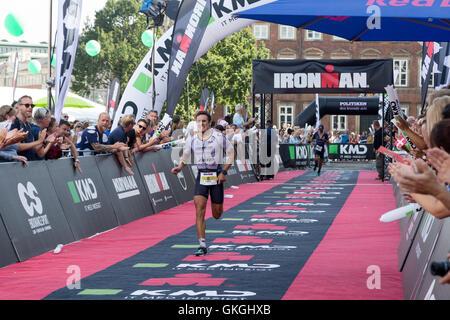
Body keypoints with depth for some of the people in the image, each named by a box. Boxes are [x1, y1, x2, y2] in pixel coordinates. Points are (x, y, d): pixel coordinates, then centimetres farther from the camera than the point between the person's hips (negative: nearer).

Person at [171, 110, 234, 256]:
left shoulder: (219, 137, -5)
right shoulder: (192, 138, 3)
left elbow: (231, 153, 2)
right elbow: (185, 155, 14)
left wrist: (224, 172, -6)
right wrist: (180, 167, -7)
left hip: (216, 175, -1)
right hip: (201, 176, 1)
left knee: (217, 215, 7)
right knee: (199, 210, -13)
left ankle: (218, 205, 47)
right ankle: (202, 246, -12)